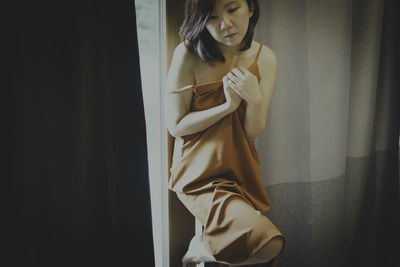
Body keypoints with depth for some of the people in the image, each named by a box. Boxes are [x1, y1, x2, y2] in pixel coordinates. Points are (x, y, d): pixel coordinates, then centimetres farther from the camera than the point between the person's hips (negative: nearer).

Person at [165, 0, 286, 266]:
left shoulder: (264, 58, -3)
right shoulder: (188, 55, -15)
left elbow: (253, 132, -2)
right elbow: (176, 125, -11)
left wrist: (255, 98, -22)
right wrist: (228, 105, -19)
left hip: (242, 170, 5)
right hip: (201, 174, -5)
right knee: (267, 241, -21)